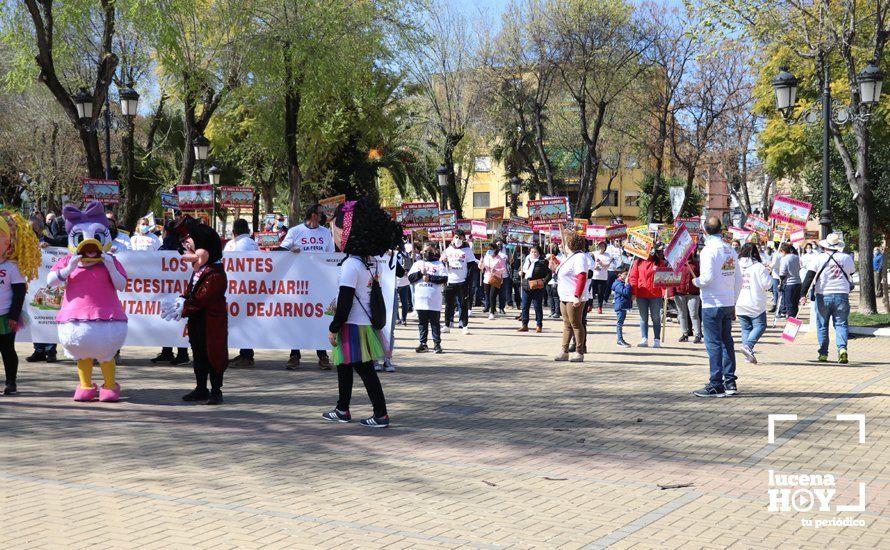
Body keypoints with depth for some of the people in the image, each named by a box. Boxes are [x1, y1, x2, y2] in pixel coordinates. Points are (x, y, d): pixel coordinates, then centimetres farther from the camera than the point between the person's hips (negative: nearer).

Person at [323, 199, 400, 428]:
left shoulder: (350, 265, -19)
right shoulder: (369, 261, 8)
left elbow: (345, 302, -19)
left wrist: (334, 328, -11)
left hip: (353, 327, -9)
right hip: (365, 323, 9)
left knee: (366, 370, -4)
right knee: (343, 367, 19)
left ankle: (381, 414, -1)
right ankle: (342, 409, 28)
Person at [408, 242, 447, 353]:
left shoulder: (439, 264, 6)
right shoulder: (418, 263, 14)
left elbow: (444, 279, -6)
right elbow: (410, 277, 6)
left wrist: (430, 277, -11)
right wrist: (420, 273, -9)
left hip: (434, 301, -3)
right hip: (420, 299, 3)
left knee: (435, 323, 1)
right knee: (422, 323, 7)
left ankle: (437, 344, 4)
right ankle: (423, 344, 12)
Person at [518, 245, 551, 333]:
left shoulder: (542, 262, -6)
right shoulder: (526, 260, 12)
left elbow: (549, 274, -7)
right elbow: (522, 270, 28)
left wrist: (544, 282, -18)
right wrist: (520, 272, 6)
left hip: (537, 288, -5)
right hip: (526, 287, 5)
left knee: (538, 307, 2)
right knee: (524, 307, 6)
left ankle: (539, 326, 10)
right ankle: (524, 325, 14)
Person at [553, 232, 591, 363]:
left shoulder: (580, 257, -15)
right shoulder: (570, 257, 16)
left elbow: (582, 278, -24)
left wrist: (577, 296, -29)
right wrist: (554, 269, 13)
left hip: (574, 299, -10)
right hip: (564, 297, 10)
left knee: (576, 324, -4)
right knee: (567, 325, 12)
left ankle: (580, 353, 3)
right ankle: (564, 353, 17)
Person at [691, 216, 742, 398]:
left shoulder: (709, 250, -12)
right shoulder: (730, 250, 10)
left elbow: (707, 277, -21)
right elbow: (739, 280, 12)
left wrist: (696, 281, 0)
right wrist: (733, 301, 19)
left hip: (712, 304, -7)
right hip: (728, 303, 7)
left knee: (714, 344, -4)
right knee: (727, 342, 12)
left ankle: (716, 385, -3)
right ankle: (730, 383, 16)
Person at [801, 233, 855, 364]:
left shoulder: (820, 258, -4)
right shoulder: (847, 258, 3)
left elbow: (809, 276, -8)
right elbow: (851, 273, 20)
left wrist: (804, 294, -9)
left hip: (823, 295, -1)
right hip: (842, 295, 1)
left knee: (822, 325, 10)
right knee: (841, 324, 6)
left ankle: (823, 353, 11)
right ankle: (842, 348, -15)